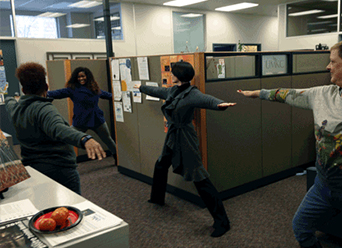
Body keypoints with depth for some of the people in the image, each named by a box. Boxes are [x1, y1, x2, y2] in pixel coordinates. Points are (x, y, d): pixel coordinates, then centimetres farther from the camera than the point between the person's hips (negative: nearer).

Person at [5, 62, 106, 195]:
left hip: (30, 170, 8)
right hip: (60, 171, -8)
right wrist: (85, 139, -58)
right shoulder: (43, 109, -19)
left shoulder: (15, 108, 7)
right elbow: (57, 129, -41)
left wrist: (10, 99, 60)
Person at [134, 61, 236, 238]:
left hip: (185, 138, -9)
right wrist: (141, 88, 42)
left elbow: (205, 99, -39)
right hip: (172, 136, 9)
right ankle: (157, 198, 53)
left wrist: (220, 104, -61)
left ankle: (222, 222, -3)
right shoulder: (173, 91, 7)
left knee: (199, 178, -10)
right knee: (161, 166, 27)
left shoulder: (191, 94, -19)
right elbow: (158, 91, 26)